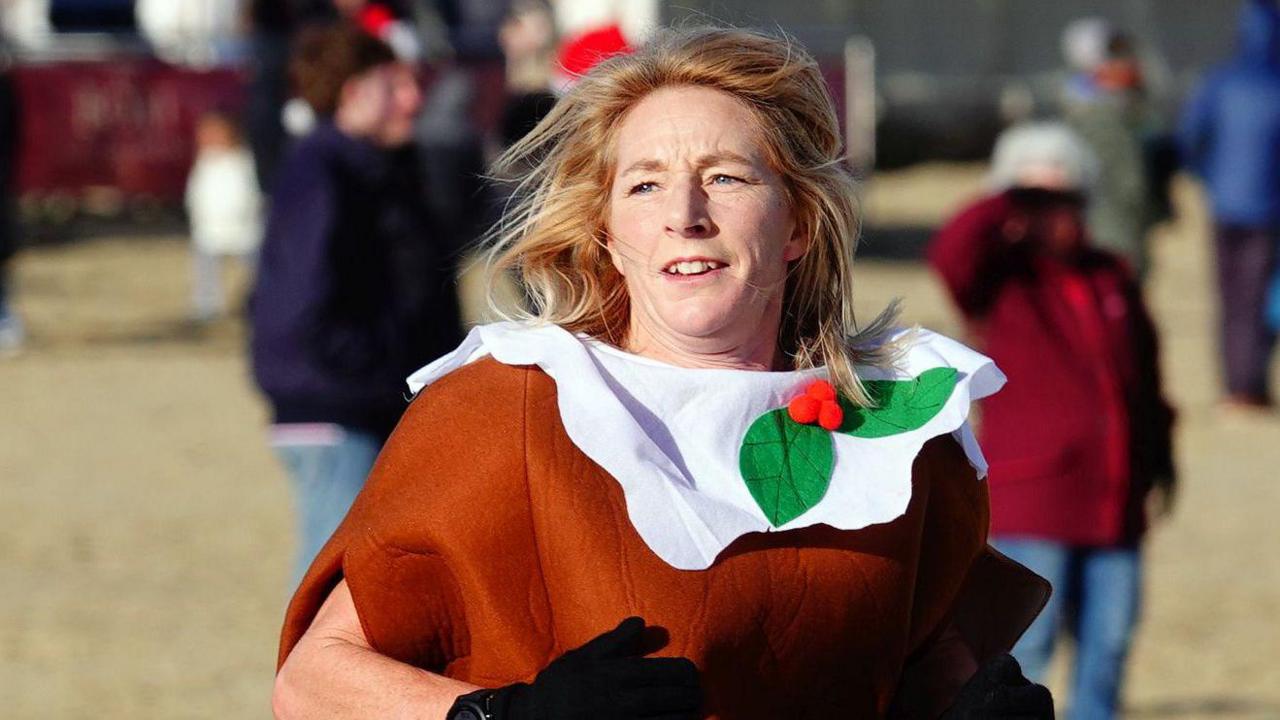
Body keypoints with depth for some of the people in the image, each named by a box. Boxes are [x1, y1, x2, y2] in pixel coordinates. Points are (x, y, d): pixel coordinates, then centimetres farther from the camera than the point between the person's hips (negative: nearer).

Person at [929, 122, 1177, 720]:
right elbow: (953, 252, -27)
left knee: (1107, 647, 10)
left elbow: (1144, 371, 22)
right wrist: (1011, 206, -20)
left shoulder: (1111, 277, 13)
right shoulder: (1002, 281, -4)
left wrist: (1158, 453, 19)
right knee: (1025, 647, -8)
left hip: (1115, 502, 6)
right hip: (1032, 504, -6)